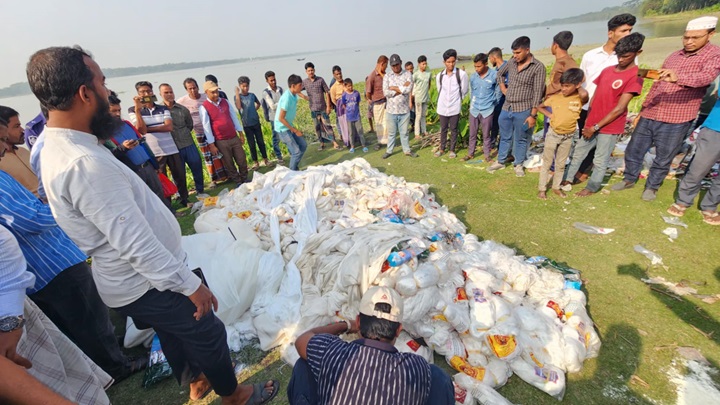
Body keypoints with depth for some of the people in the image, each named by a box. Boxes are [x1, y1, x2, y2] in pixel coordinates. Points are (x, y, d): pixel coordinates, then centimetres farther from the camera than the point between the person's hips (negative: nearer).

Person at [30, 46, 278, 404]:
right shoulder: (85, 164, -32)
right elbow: (137, 244, -30)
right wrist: (190, 284, -22)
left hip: (125, 280, 9)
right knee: (208, 334, 12)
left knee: (174, 335, 28)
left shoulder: (56, 147, 1)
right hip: (149, 284, -9)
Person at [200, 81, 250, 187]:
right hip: (221, 141, -4)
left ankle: (245, 179, 26)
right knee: (229, 164, 7)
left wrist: (240, 133, 9)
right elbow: (206, 127, -9)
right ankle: (238, 182, 21)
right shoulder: (204, 107, -9)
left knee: (242, 160, 7)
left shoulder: (225, 101, 5)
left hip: (234, 137, 4)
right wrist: (211, 144, -9)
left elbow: (234, 117, 10)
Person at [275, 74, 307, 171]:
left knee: (303, 145, 12)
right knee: (296, 151, -8)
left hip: (289, 126, 9)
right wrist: (295, 130, -18)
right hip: (283, 128, -9)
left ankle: (294, 168, 25)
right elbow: (281, 118, -24)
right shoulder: (287, 98, -25)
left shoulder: (293, 95, 0)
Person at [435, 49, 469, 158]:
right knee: (443, 129, 13)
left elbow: (464, 91, 0)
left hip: (455, 108, -2)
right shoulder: (439, 76, 1)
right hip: (442, 107, 2)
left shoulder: (461, 74, -9)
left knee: (453, 129, 7)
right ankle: (442, 149, 26)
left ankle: (452, 150, 20)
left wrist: (457, 99, 8)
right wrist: (445, 100, 14)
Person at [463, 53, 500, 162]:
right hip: (474, 110, 3)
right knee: (472, 134, 10)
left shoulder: (494, 75, -10)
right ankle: (470, 153, 22)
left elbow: (498, 92, 1)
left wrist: (493, 104, 7)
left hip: (487, 110, -3)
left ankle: (487, 155, 17)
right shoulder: (472, 77, 0)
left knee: (486, 135, 5)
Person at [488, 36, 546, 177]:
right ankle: (501, 161, 32)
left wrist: (533, 115, -15)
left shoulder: (538, 67, -10)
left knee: (521, 140, 9)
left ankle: (518, 164, 25)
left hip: (523, 111, -4)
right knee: (505, 137, 17)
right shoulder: (512, 62, 4)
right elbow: (500, 73, 26)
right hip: (506, 108, 5)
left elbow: (538, 93, -12)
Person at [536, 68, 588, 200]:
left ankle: (556, 187, 28)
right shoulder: (554, 97, -7)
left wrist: (579, 86, -15)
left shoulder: (580, 99, -10)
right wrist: (550, 115, -5)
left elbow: (584, 94, -35)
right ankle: (542, 188, 14)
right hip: (553, 134, 0)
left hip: (568, 137, 0)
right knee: (547, 163, 6)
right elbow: (540, 107, 8)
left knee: (561, 164, 14)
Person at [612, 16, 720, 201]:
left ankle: (652, 186, 25)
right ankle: (629, 179, 30)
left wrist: (678, 78, -46)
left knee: (663, 159, 7)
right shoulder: (674, 56, 13)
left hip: (676, 121, -5)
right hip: (649, 116, 5)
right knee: (633, 151, 11)